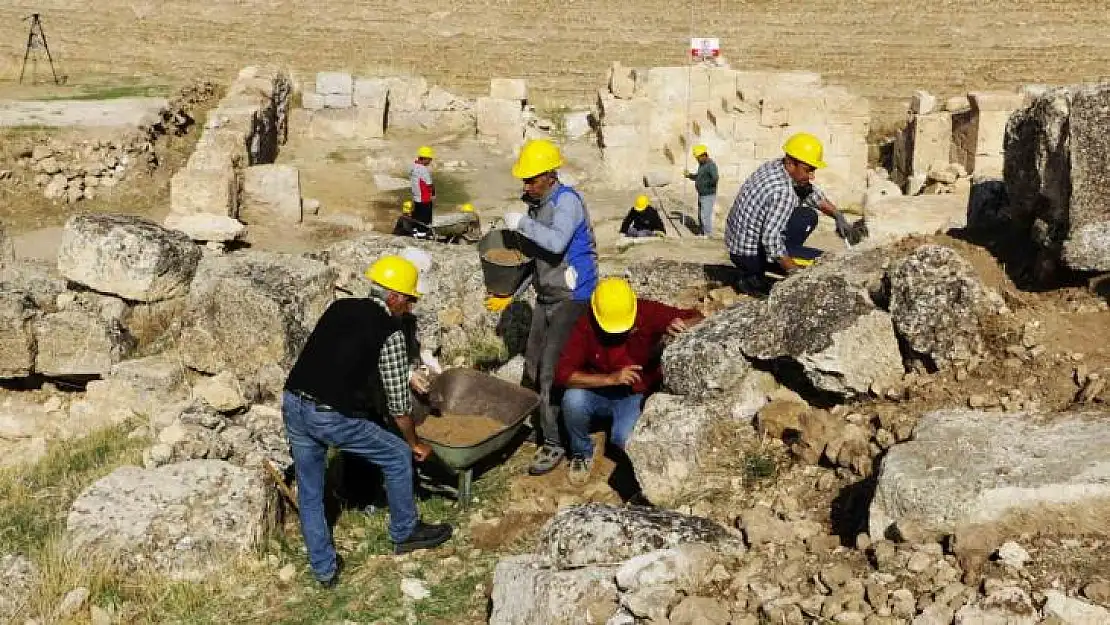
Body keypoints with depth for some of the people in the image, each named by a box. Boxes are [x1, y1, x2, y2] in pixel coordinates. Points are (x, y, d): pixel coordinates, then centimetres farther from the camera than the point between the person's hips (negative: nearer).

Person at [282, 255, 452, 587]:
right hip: (332, 418, -6)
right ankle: (405, 533, 32)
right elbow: (398, 404, -2)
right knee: (398, 456, 16)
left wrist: (403, 373, 35)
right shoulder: (390, 333, -6)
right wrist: (416, 444, 14)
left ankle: (324, 569, 28)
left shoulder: (340, 308, 12)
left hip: (292, 404, 6)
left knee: (309, 493, 20)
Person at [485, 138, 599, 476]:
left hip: (572, 299, -9)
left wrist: (522, 222, -24)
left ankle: (554, 442, -3)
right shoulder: (537, 205, 8)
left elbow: (556, 243, -36)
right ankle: (537, 423, 31)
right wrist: (511, 294, 15)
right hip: (546, 297, 9)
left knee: (552, 371, -11)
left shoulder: (567, 201, -17)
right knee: (532, 367, 15)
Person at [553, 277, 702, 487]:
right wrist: (611, 378, -35)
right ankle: (582, 452, -3)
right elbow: (563, 374, -25)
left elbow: (698, 319, -13)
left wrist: (682, 325, -38)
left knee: (624, 438, -31)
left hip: (636, 396, -1)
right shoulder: (586, 327, -19)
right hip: (597, 394, 2)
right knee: (572, 399, -31)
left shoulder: (649, 313, -18)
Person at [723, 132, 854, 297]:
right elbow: (771, 240, -33)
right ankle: (755, 279, -3)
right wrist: (794, 271, -25)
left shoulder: (774, 166, 3)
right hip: (749, 257, -9)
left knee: (809, 216, 15)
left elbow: (813, 193, 17)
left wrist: (838, 216, 8)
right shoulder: (783, 192, -27)